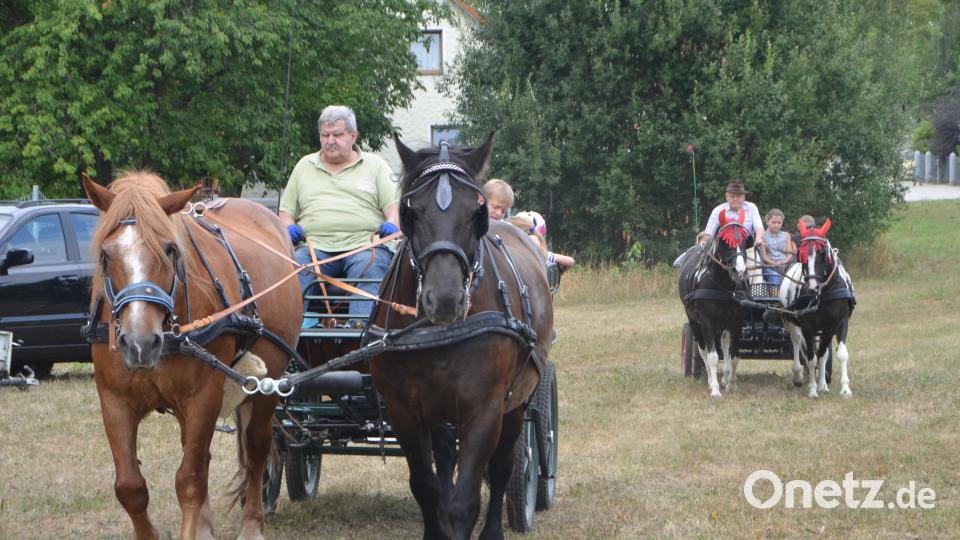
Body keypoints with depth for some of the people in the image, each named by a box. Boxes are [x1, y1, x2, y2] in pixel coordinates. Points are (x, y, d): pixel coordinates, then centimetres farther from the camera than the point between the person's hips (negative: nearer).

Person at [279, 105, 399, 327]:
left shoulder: (374, 165, 19)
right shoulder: (305, 165, 26)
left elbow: (393, 204, 10)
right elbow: (286, 211, 25)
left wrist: (392, 223, -14)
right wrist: (289, 227, 2)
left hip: (364, 244, -2)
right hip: (314, 246, 2)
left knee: (368, 269, -36)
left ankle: (361, 326, -52)